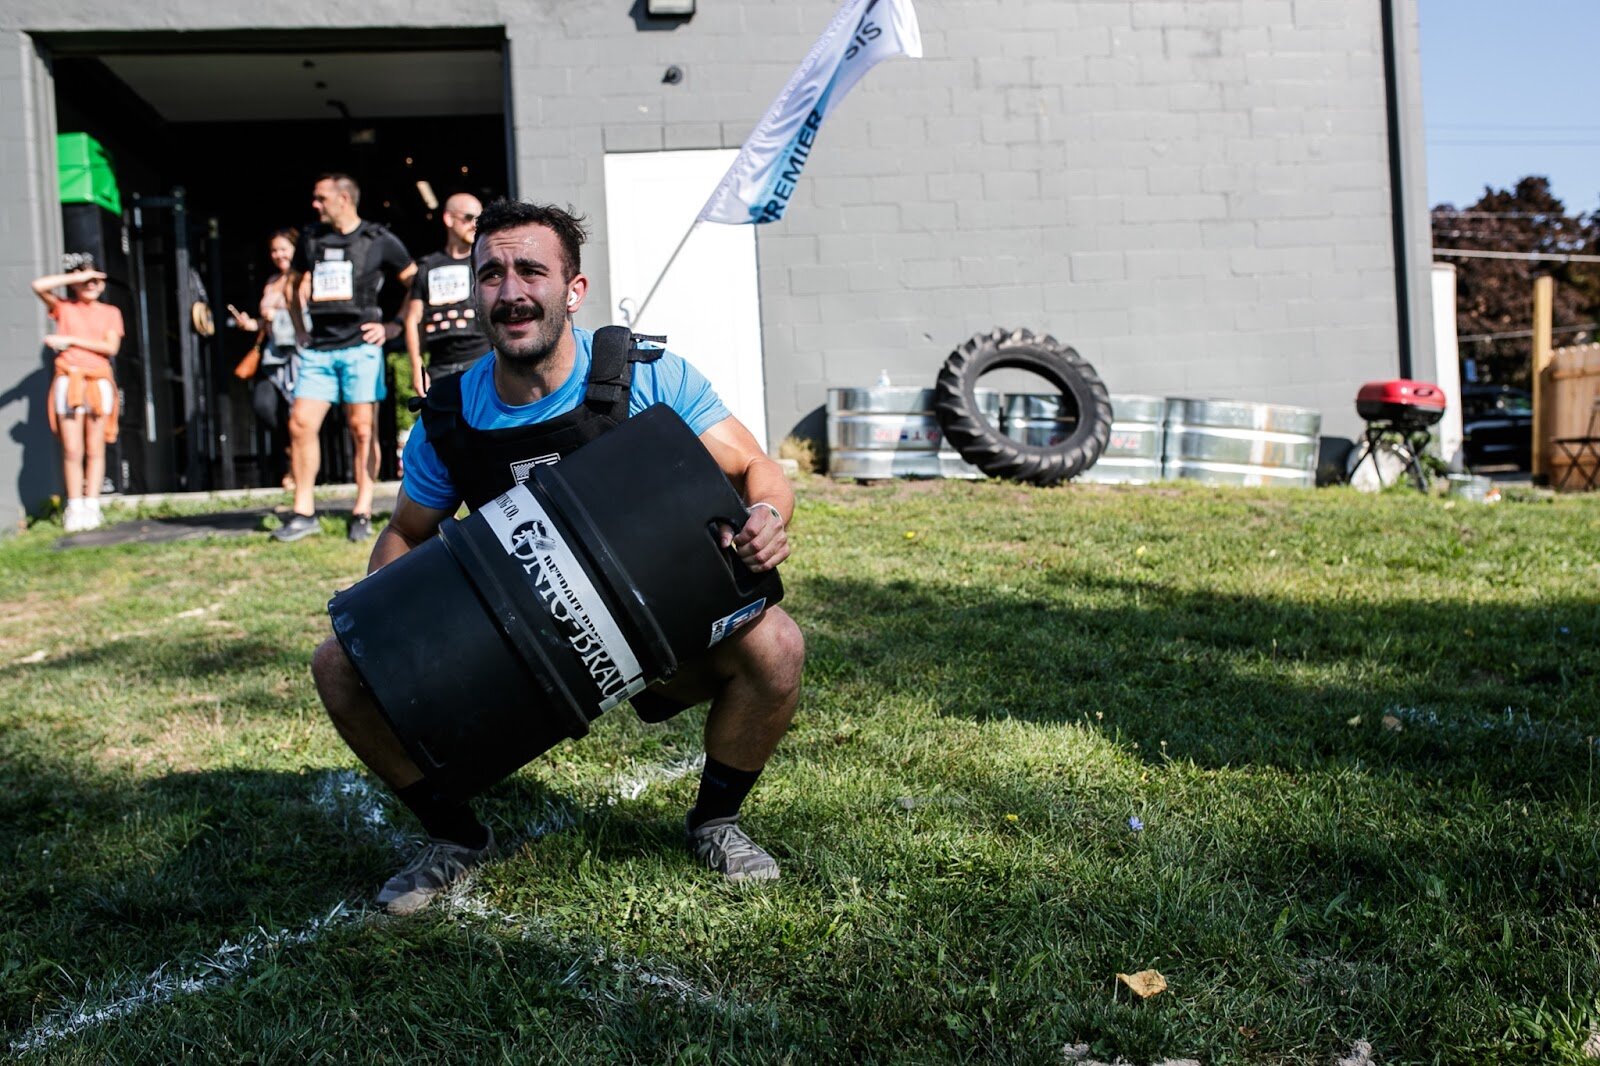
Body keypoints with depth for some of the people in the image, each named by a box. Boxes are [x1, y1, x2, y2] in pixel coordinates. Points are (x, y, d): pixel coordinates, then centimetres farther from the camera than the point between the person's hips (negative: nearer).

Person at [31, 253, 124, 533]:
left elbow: (111, 347, -3)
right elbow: (39, 286, -5)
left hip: (99, 381, 0)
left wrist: (70, 339, -7)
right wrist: (77, 276, -3)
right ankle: (74, 509, -1)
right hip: (69, 380, 0)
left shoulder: (110, 312, 11)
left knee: (95, 450, 0)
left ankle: (91, 507, 3)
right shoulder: (63, 308, 12)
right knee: (72, 451, -4)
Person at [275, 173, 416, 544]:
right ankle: (303, 513, 3)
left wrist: (392, 326, 0)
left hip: (360, 347, -4)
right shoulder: (311, 240, 15)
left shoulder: (379, 241, 2)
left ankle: (362, 514, 4)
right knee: (301, 424, -4)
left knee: (363, 429, -3)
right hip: (319, 349, 4)